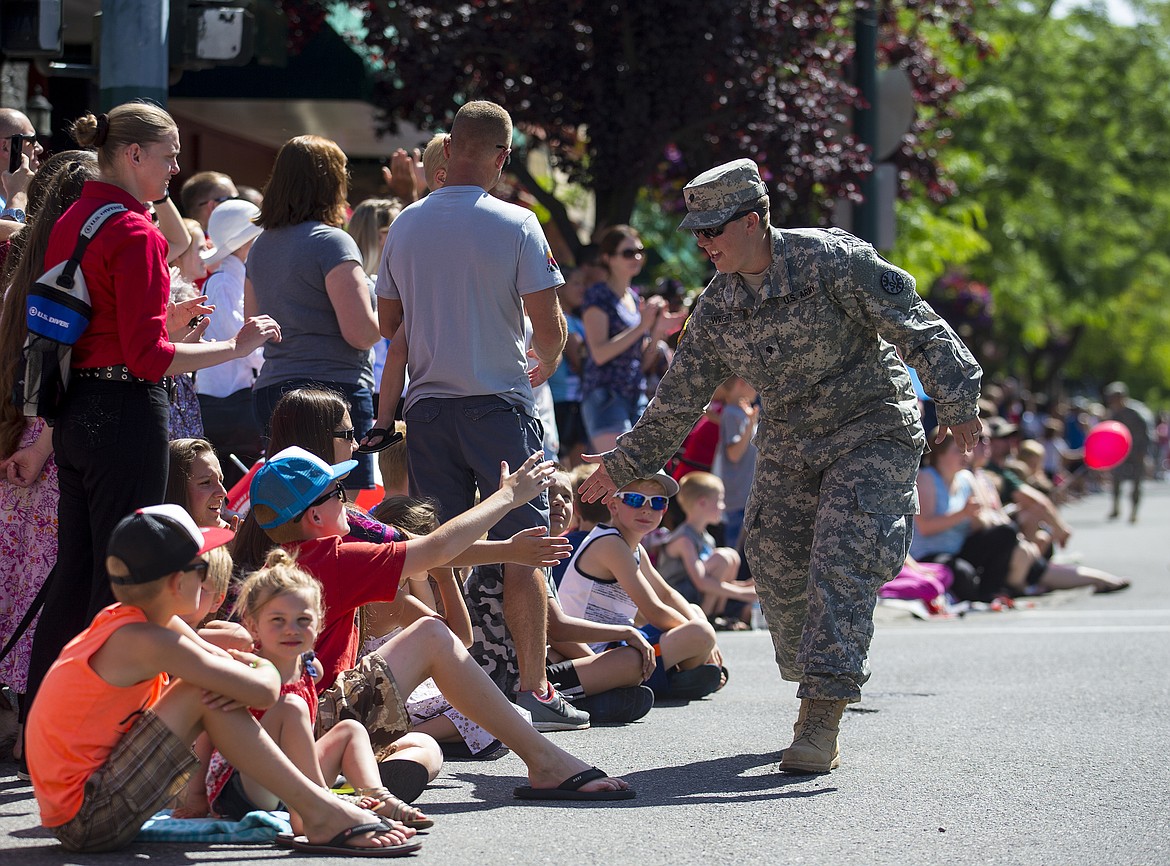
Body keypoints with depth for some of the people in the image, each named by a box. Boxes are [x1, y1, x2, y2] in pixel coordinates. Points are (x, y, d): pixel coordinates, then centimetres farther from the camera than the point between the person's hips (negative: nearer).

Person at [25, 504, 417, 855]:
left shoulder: (126, 618, 8)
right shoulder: (145, 641, -19)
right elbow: (264, 689, -20)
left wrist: (246, 667, -12)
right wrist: (263, 671, 3)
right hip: (87, 821, -10)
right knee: (205, 696, -16)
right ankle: (319, 814, -13)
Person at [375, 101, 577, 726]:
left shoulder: (405, 226, 5)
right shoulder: (515, 226, -8)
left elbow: (386, 324, 11)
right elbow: (550, 328, -8)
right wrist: (543, 367, 13)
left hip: (427, 406, 4)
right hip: (498, 402, -4)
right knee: (521, 551, 0)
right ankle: (532, 686, -3)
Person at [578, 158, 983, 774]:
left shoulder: (833, 261, -15)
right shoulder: (716, 308, 2)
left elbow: (916, 328, -16)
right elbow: (679, 398, 12)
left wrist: (955, 400, -27)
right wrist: (625, 462, 14)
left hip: (872, 434, -6)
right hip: (787, 447, 6)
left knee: (840, 563, -18)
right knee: (778, 572, 0)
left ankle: (822, 722, -22)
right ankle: (814, 690, 25)